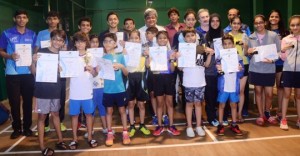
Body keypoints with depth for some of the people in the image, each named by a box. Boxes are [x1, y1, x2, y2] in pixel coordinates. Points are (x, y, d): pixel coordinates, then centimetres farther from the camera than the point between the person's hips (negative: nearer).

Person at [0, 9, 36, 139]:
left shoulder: (32, 34, 8)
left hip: (28, 72, 2)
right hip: (12, 73, -1)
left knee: (28, 101, 7)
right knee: (14, 102, 4)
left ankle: (27, 127, 20)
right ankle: (16, 128, 18)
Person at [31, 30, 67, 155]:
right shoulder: (42, 52, -8)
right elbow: (34, 72, -7)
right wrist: (34, 62, -24)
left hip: (56, 89, 4)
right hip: (42, 89, -4)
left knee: (55, 113, 17)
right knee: (42, 116, 4)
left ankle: (60, 140, 29)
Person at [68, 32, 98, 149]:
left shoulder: (90, 57, 4)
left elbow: (95, 74, 6)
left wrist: (91, 70, -14)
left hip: (87, 92, 1)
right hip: (74, 92, 0)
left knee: (89, 114, 8)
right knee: (74, 115, 7)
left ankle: (89, 137, 21)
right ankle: (74, 139, 20)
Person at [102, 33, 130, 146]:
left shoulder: (120, 56, 1)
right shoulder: (102, 57, 2)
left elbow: (126, 73, 2)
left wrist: (121, 66, -16)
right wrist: (99, 69, -19)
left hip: (120, 89, -1)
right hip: (107, 90, 1)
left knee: (122, 110, 9)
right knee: (109, 111, 10)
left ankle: (125, 133, 20)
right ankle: (110, 134, 21)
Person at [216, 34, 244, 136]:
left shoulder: (238, 58, 1)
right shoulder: (220, 57, -4)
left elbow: (240, 75, 2)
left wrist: (240, 70, -19)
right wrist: (218, 70, -28)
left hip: (234, 87, 2)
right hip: (223, 86, -1)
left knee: (234, 105, 12)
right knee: (222, 105, 7)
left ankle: (234, 125, 24)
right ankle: (220, 125, 16)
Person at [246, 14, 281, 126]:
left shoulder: (273, 35, -3)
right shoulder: (251, 37, 5)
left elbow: (279, 51, -1)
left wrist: (272, 60, -18)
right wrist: (248, 52, -12)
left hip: (269, 69, -1)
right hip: (255, 69, 2)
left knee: (269, 93, 3)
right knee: (258, 92, 8)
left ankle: (267, 113, 29)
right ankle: (261, 115, 22)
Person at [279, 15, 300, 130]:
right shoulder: (285, 39, 1)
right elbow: (283, 58, -1)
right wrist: (283, 51, -19)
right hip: (288, 70, -1)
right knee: (286, 94, 3)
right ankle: (283, 119, 11)